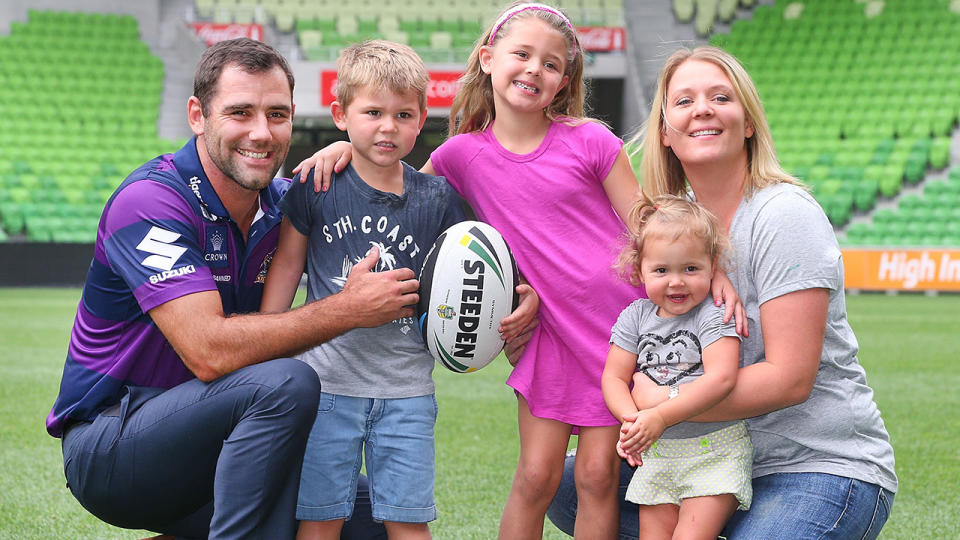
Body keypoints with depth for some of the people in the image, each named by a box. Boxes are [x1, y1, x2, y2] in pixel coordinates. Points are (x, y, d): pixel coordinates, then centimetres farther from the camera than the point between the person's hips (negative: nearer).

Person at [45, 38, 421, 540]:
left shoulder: (281, 201, 2)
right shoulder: (151, 202, -20)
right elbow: (208, 351, -30)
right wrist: (351, 308, -26)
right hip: (108, 441, -8)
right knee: (285, 382, -30)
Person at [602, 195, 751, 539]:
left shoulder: (713, 314, -12)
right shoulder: (636, 317, 4)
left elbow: (721, 378, -25)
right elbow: (614, 377, 3)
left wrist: (660, 416, -28)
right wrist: (631, 418, -18)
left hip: (714, 449, -5)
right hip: (658, 453, 5)